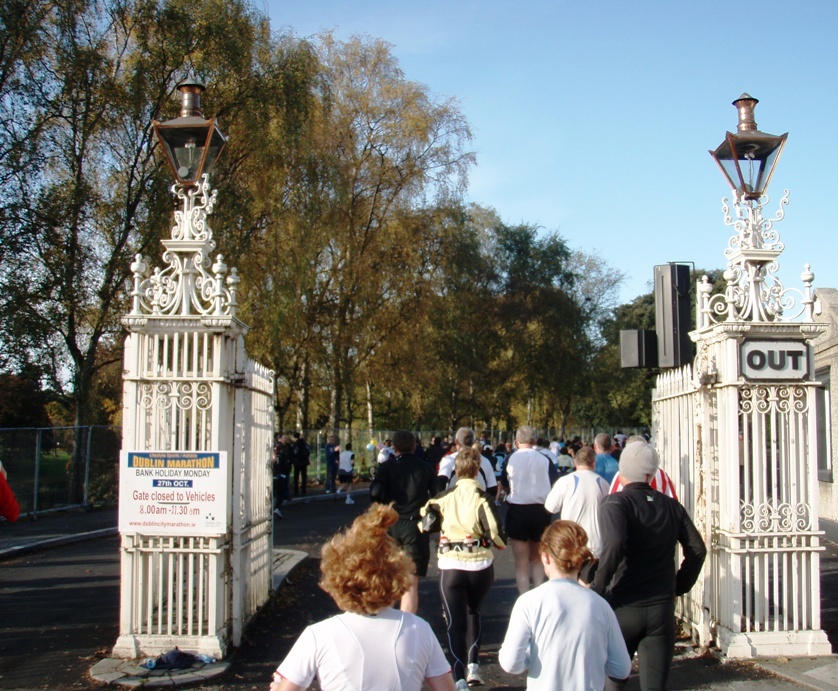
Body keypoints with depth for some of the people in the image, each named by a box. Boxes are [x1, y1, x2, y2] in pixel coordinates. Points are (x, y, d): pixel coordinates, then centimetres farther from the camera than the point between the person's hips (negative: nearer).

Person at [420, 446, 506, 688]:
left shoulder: (444, 497, -1)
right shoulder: (482, 498, -7)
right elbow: (495, 533, -13)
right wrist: (501, 543, 8)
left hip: (450, 565, 0)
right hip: (480, 565, 1)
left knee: (455, 621, 5)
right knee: (473, 611, 25)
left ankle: (459, 677, -3)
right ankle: (473, 665, 14)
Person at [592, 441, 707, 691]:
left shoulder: (614, 503, -10)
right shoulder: (671, 506, 6)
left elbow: (613, 545, -26)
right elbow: (697, 550, 7)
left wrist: (597, 589, -17)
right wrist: (679, 587, 15)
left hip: (622, 608, -3)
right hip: (662, 610, 3)